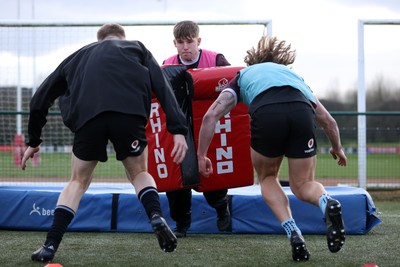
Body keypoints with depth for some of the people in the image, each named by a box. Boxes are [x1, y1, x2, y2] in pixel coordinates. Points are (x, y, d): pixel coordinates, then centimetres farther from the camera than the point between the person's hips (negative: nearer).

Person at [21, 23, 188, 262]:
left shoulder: (79, 56, 36)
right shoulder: (136, 47, 30)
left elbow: (41, 98, 34)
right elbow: (162, 86, 12)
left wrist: (34, 141, 43)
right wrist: (178, 130, 4)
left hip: (87, 117, 1)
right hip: (129, 114, -1)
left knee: (78, 182, 21)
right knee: (139, 173, 23)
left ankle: (50, 246, 10)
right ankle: (156, 216, -5)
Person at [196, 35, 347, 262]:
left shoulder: (243, 76, 36)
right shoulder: (293, 75, 42)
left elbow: (211, 115, 21)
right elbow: (328, 120, 43)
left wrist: (201, 155, 27)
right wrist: (337, 149, 61)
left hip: (266, 113, -1)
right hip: (302, 110, 2)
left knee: (267, 178, 25)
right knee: (303, 185, 17)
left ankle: (294, 234, 4)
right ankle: (327, 203, -18)